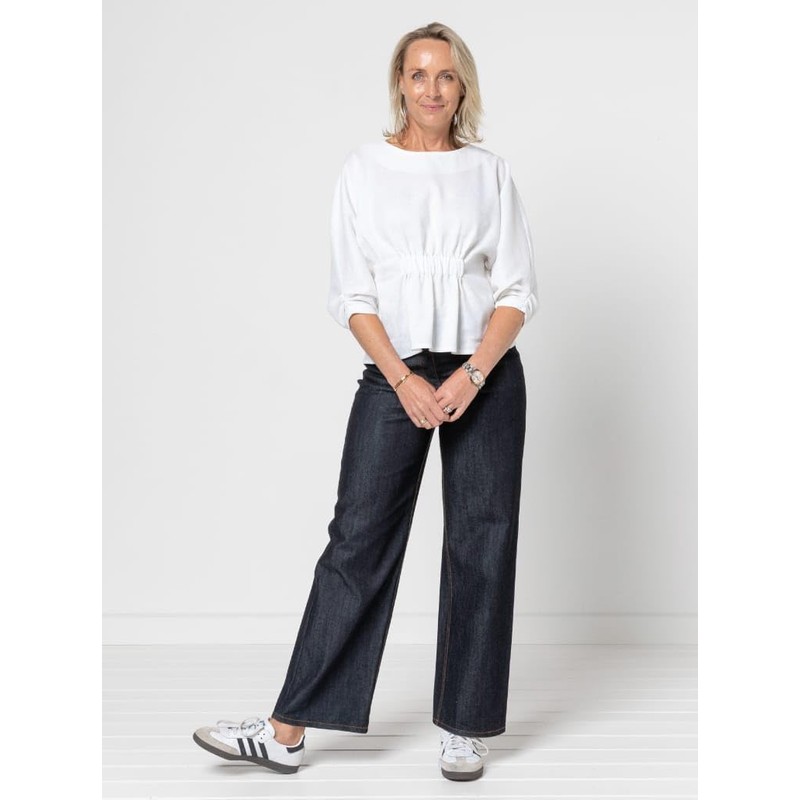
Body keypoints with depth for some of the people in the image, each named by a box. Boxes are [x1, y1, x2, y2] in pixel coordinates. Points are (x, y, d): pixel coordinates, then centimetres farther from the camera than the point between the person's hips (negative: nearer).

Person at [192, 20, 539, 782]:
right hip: (395, 371, -1)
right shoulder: (364, 168, 4)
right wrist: (405, 381, -14)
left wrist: (470, 376, -13)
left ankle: (464, 728, 15)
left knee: (481, 544, 3)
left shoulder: (489, 171, 6)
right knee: (359, 540, -3)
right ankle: (286, 732, 2)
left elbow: (518, 290, 1)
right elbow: (353, 293, -2)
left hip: (485, 371, 1)